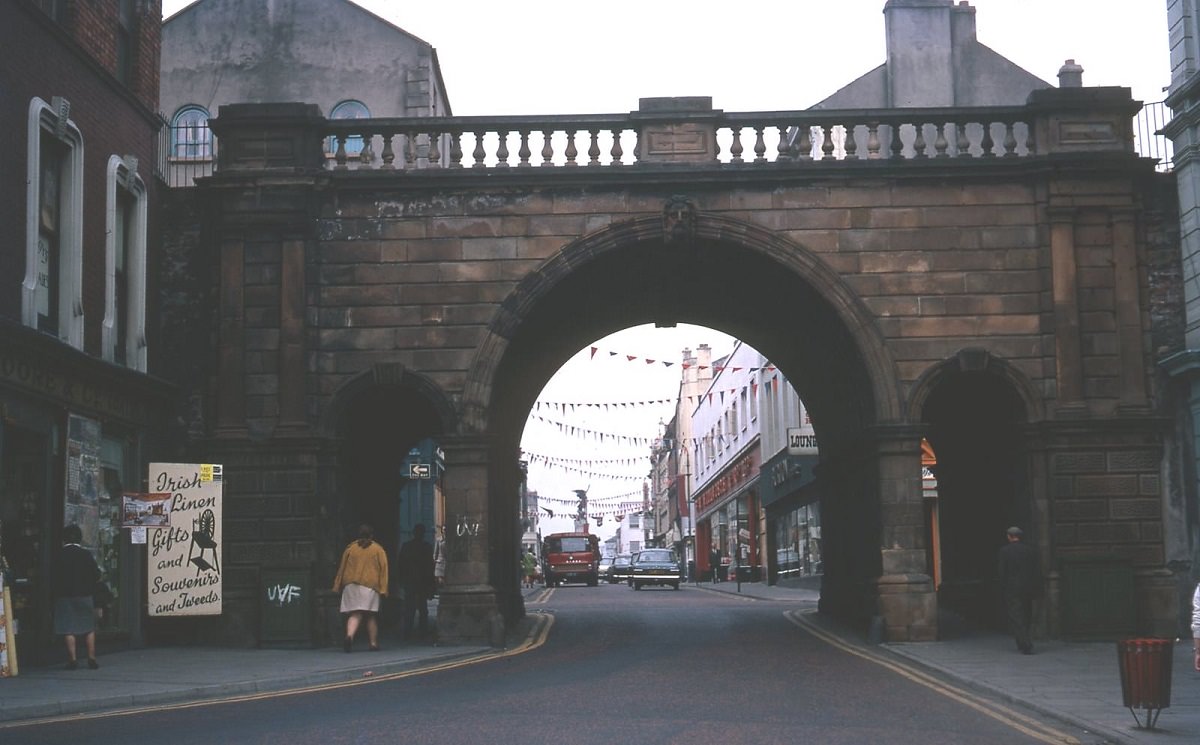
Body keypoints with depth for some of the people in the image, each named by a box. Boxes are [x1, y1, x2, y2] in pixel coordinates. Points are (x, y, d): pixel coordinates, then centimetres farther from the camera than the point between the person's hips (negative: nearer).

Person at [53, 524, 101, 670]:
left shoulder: (59, 556, -6)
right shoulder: (86, 554, -5)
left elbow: (55, 577, -6)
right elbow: (96, 576, -3)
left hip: (64, 596, -1)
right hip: (85, 595, 1)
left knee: (68, 630, 2)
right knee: (89, 628, 10)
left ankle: (72, 659, -1)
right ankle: (91, 658, 7)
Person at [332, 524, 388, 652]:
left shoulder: (350, 548, 8)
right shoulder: (378, 549, 4)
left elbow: (342, 568, 11)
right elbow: (383, 570, 0)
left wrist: (338, 586, 17)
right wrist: (383, 589, 0)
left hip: (351, 585, 1)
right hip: (371, 586, -1)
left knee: (354, 614, -2)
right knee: (371, 615, 8)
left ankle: (349, 636, -27)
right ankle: (373, 643, 10)